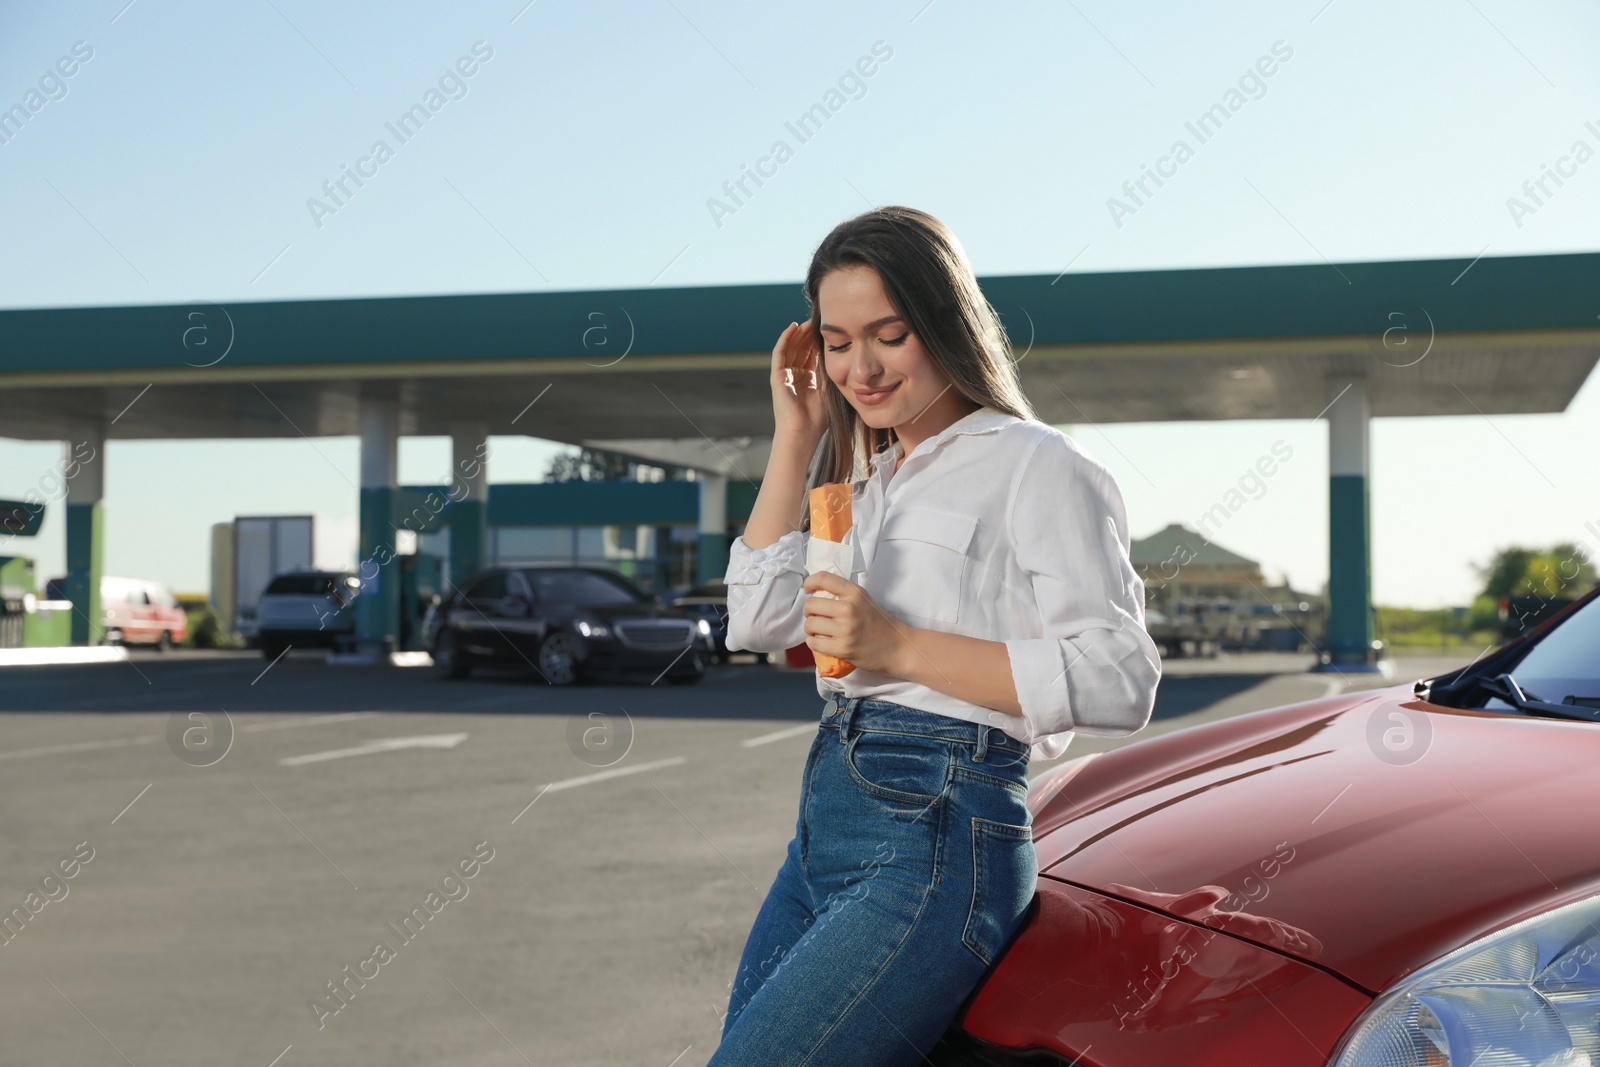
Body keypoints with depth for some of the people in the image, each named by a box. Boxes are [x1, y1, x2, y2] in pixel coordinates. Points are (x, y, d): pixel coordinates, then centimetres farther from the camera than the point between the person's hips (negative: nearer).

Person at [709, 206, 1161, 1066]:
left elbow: (1118, 682, -13)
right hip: (822, 834, 9)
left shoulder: (1034, 465, -4)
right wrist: (794, 439, 10)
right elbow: (758, 623, 11)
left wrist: (900, 646, -16)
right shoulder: (868, 481, 21)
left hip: (935, 841, -8)